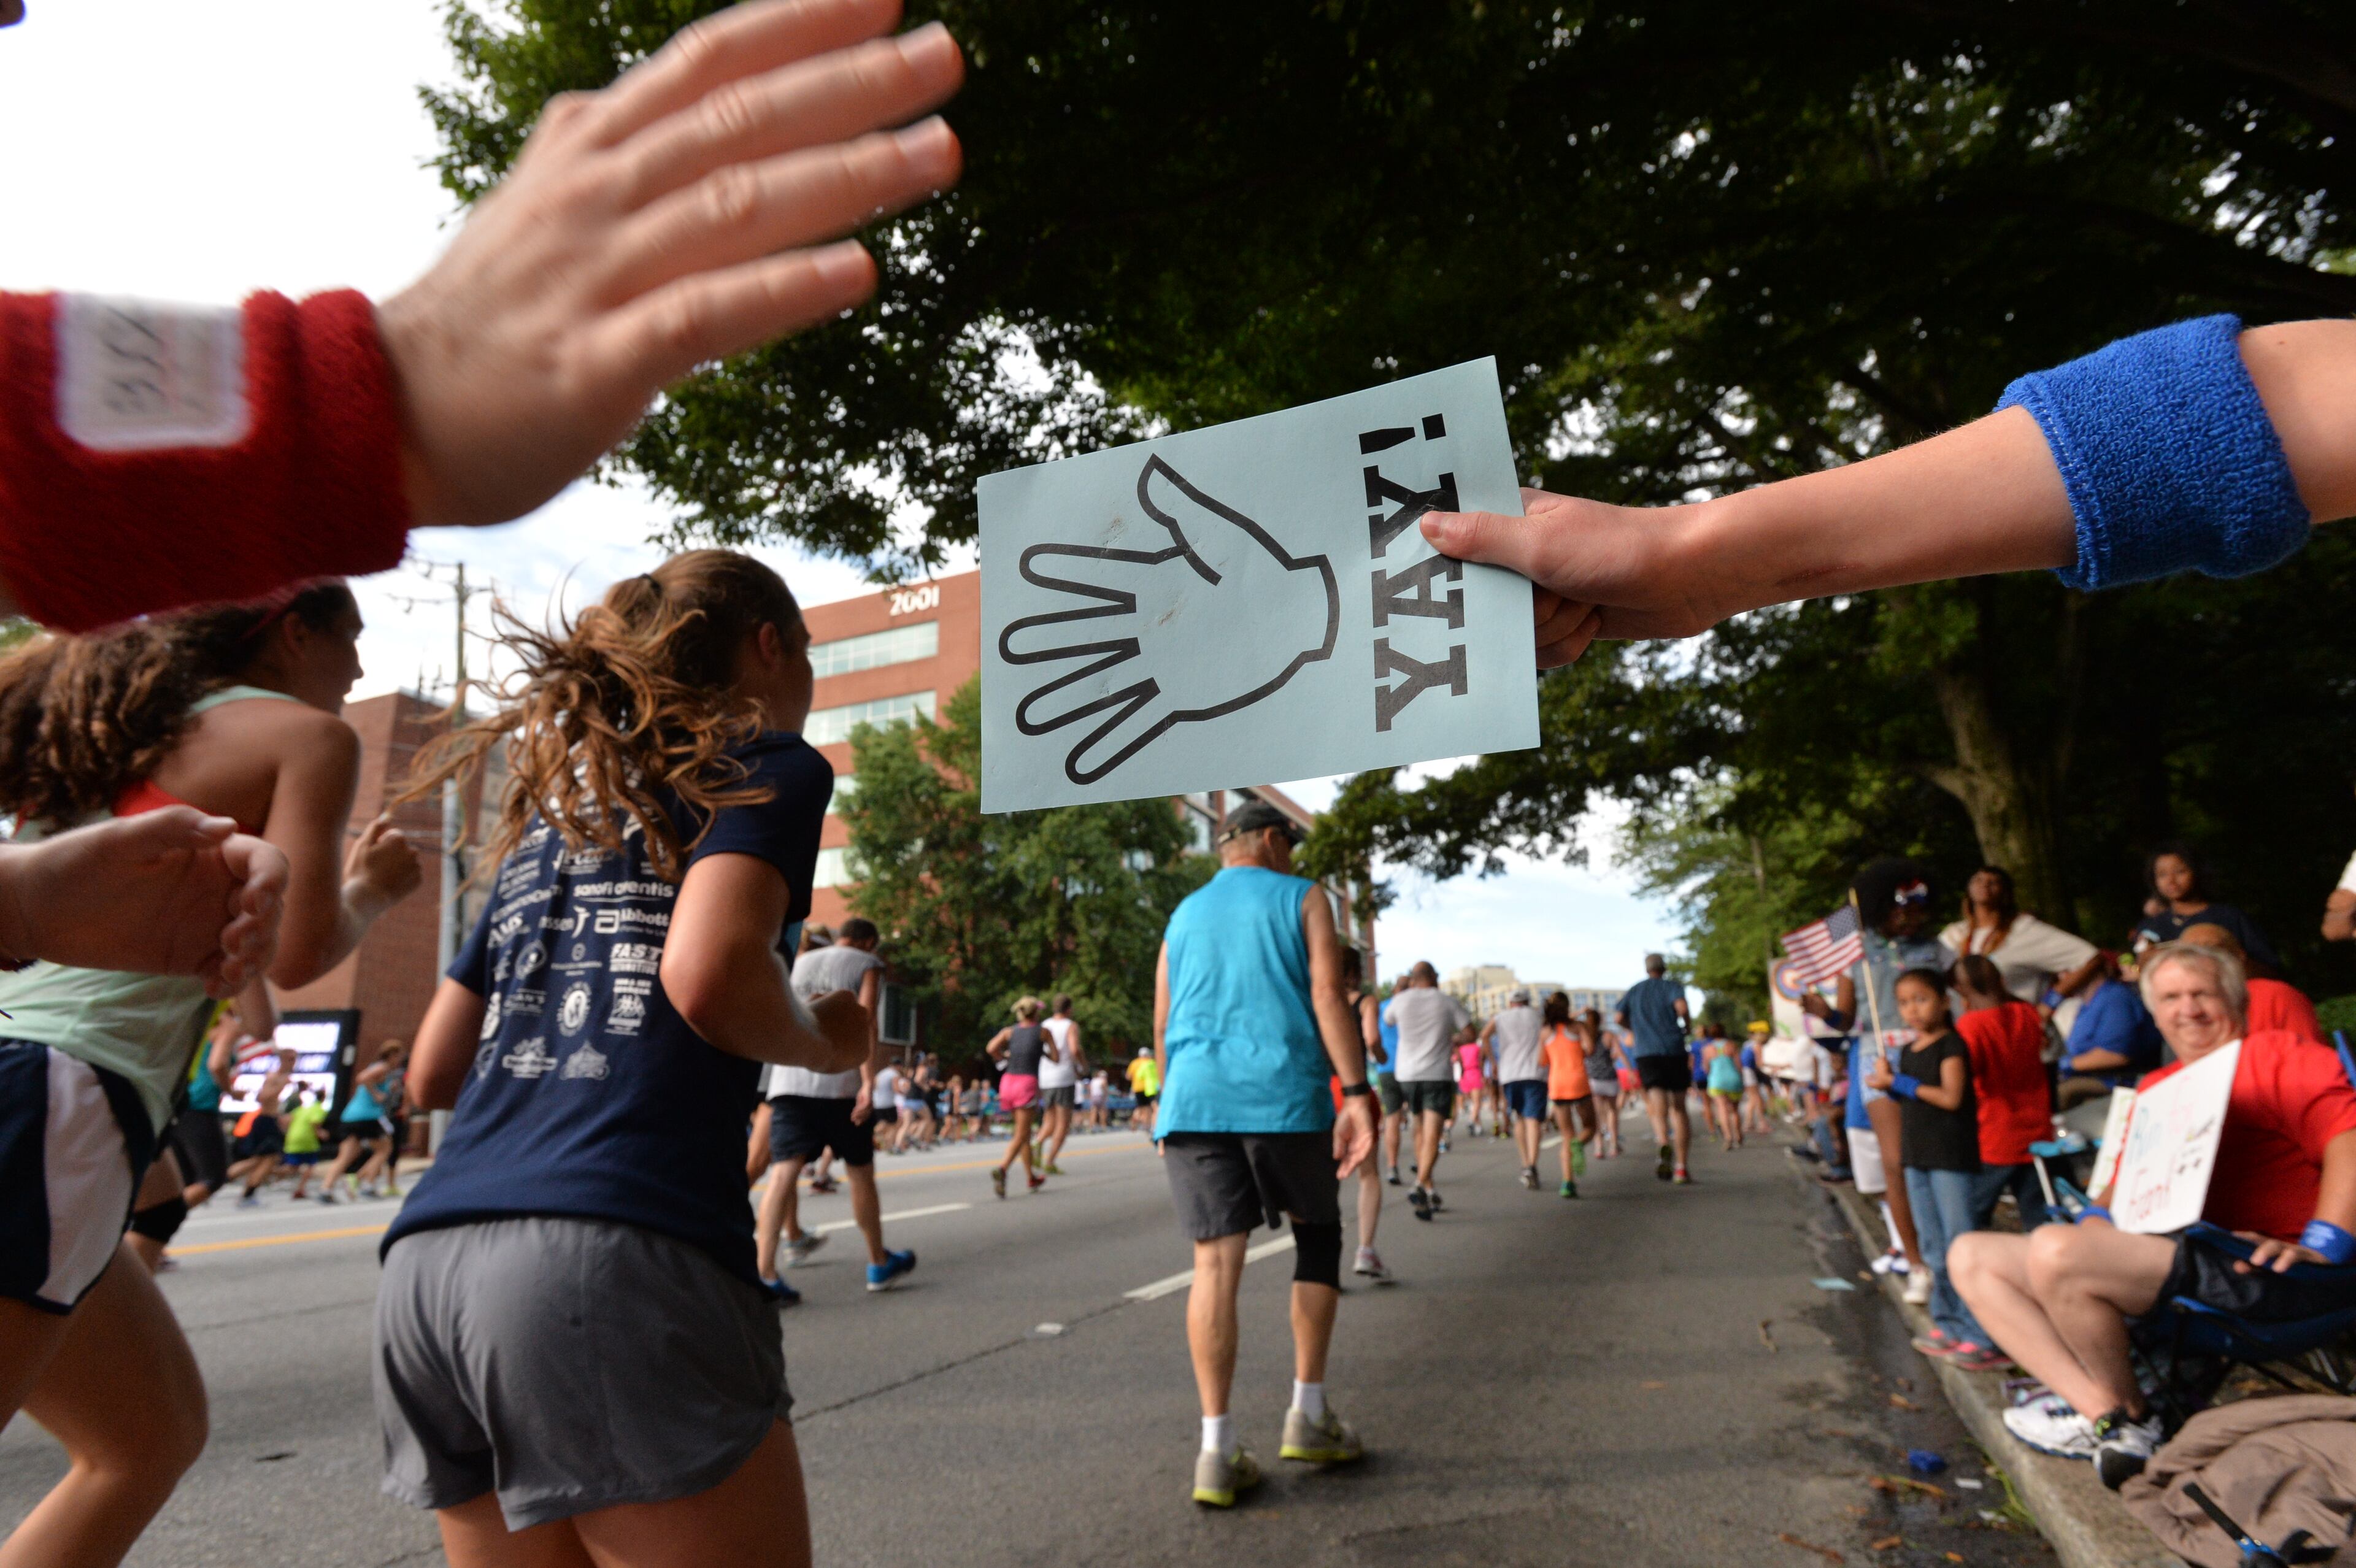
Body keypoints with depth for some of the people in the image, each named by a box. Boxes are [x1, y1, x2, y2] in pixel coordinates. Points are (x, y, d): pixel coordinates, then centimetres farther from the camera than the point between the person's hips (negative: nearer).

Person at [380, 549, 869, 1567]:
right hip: (615, 1258, -8)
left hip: (429, 1262, 8)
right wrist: (830, 1045, 4)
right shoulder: (767, 761, 5)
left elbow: (433, 1074, 24)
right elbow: (707, 977, -14)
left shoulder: (555, 805, 24)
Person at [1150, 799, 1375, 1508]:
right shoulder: (1303, 898, 8)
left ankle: (1217, 1453, -1)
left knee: (1216, 1262, 2)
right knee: (1317, 1239, 16)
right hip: (1283, 1095, -3)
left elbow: (1163, 1025, 17)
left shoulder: (1184, 914, 20)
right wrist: (1356, 1094, -11)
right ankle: (1308, 1415, 17)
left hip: (1195, 1099, 3)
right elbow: (1328, 996, -6)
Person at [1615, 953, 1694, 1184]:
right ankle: (1681, 1167, 8)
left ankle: (1665, 1146, -43)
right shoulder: (1671, 987, 7)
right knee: (1678, 1109, 10)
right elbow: (1681, 1007, -13)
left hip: (1646, 1053, 1)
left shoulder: (1634, 991, 16)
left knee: (1659, 1109, -12)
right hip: (1674, 1050, 0)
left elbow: (1619, 1017, 6)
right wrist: (1688, 1022, 7)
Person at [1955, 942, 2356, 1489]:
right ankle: (2100, 1410, -16)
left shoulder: (2277, 1055, 4)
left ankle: (2132, 1415, -7)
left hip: (2257, 1266, -8)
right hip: (2162, 1256, 8)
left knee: (2054, 1251, -33)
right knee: (1971, 1256, -2)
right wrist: (2099, 1215, 4)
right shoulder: (2157, 1087, 24)